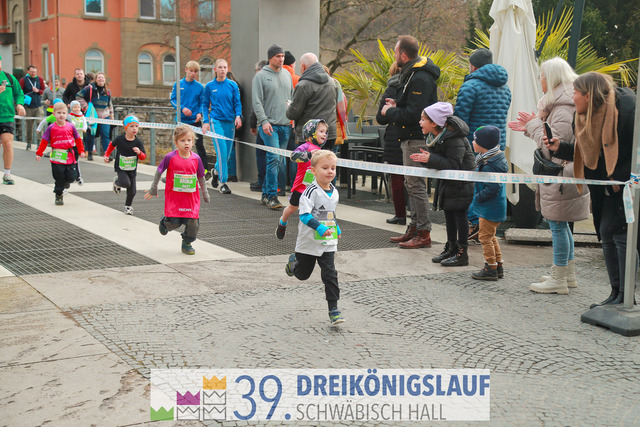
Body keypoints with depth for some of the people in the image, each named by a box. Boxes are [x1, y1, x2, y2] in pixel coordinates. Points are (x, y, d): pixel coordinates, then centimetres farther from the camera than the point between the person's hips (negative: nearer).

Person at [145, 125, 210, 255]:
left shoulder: (196, 159, -2)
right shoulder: (170, 157, -9)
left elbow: (201, 177, 11)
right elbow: (159, 172, 4)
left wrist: (205, 193, 18)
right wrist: (153, 189, 10)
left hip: (192, 197, 2)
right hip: (173, 197, -2)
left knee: (193, 222, -3)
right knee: (174, 222, -7)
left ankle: (187, 243, 22)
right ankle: (164, 222, 30)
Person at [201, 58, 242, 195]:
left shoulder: (233, 85, 6)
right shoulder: (209, 86, 4)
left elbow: (237, 103, 6)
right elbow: (205, 104, 8)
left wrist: (238, 116, -12)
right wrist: (206, 121, -1)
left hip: (230, 122, 3)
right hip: (216, 120, -2)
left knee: (227, 152, 7)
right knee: (221, 151, -12)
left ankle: (216, 171, 36)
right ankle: (223, 182, -7)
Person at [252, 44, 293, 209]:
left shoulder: (287, 74, 15)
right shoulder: (261, 76, -2)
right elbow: (257, 101, -7)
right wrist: (264, 121, -17)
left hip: (285, 125, 6)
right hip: (269, 125, -6)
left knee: (280, 161, 7)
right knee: (274, 158, -16)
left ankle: (266, 193, 18)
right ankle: (272, 196, -12)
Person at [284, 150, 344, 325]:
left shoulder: (334, 192, 5)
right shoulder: (311, 191, -18)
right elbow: (304, 214, -25)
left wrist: (337, 229, 17)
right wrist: (319, 227, -35)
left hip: (328, 243, 4)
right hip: (308, 243, -4)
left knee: (330, 274, -6)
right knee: (302, 274, 16)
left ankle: (333, 309, -1)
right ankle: (293, 262, 50)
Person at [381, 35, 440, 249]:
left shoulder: (420, 78, -19)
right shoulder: (412, 73, 15)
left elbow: (414, 114, -25)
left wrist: (389, 112, -12)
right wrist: (397, 105, 8)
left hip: (417, 139, -11)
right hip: (410, 138, 11)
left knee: (416, 185, -7)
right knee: (411, 184, 15)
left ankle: (424, 233, -2)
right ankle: (414, 228, 24)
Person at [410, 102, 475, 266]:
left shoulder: (454, 140, -26)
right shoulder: (434, 136, 2)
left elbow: (453, 165, -30)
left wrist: (431, 159, -34)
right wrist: (424, 158, -13)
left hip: (461, 183, -9)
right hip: (447, 181, 9)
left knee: (459, 214, -5)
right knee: (448, 213, 13)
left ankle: (462, 254, 0)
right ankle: (451, 248, 24)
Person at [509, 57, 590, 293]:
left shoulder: (564, 109, -20)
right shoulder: (560, 104, 14)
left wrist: (535, 124, -12)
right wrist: (531, 127, 15)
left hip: (560, 176, -11)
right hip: (557, 174, 11)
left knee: (557, 224, -4)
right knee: (560, 224, 17)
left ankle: (559, 279, 4)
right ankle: (568, 273, 27)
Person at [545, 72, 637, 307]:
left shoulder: (625, 107, -18)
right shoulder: (588, 116, 8)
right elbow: (587, 153, 14)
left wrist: (621, 178, -21)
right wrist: (559, 147, 4)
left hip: (628, 187, -9)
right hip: (609, 189, 9)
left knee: (621, 235, -9)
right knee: (606, 233, 8)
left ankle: (626, 296, -1)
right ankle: (616, 292, 18)